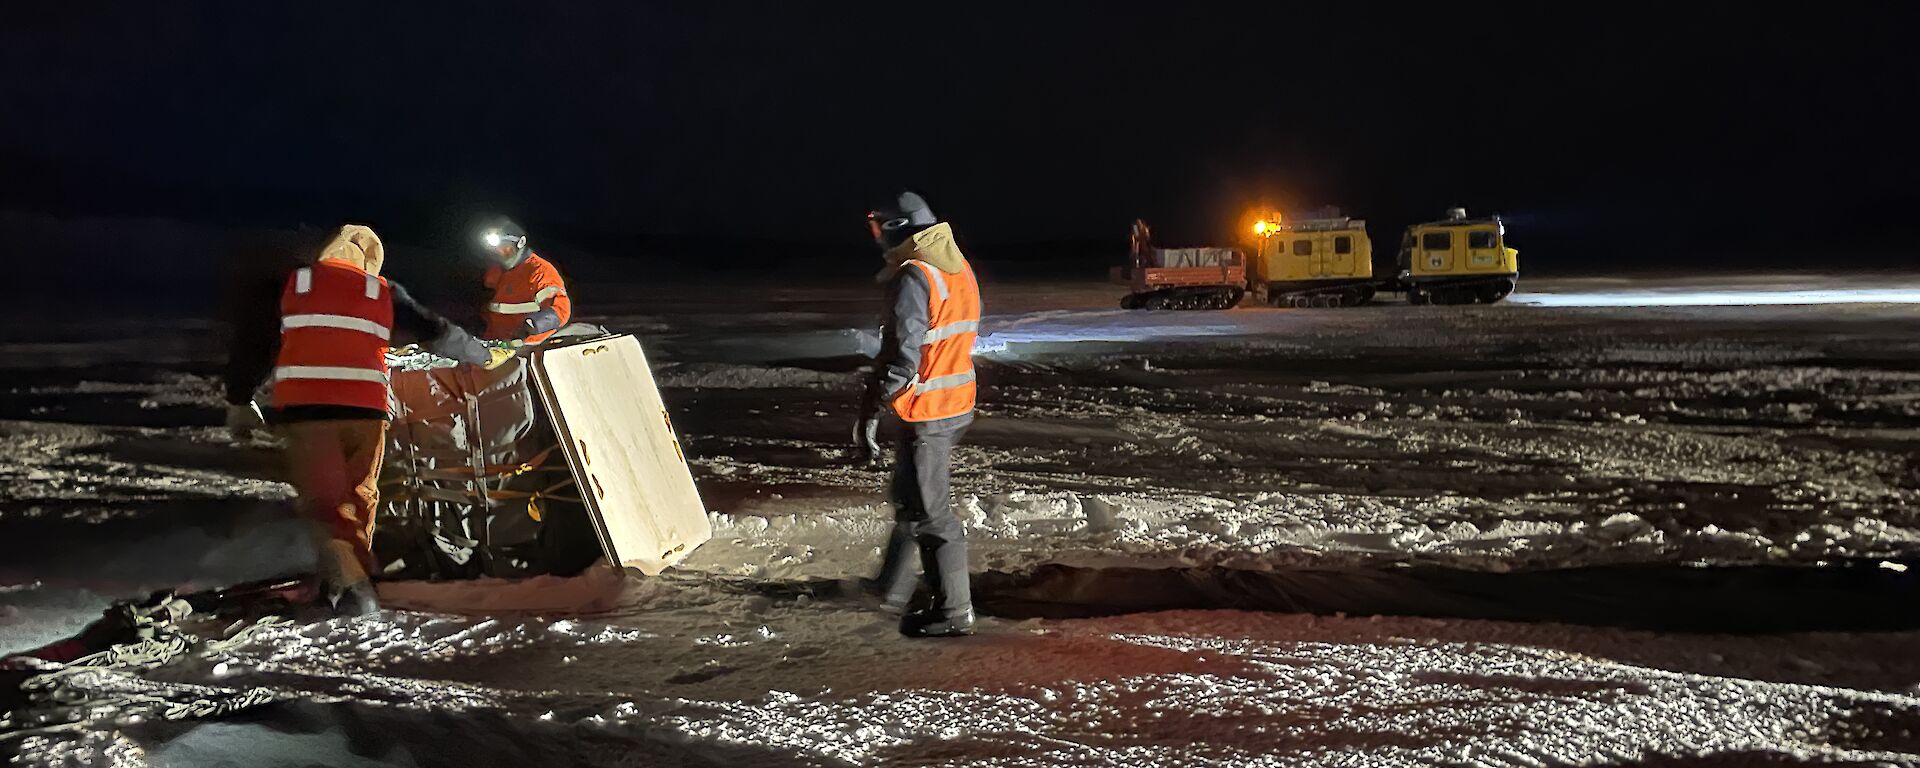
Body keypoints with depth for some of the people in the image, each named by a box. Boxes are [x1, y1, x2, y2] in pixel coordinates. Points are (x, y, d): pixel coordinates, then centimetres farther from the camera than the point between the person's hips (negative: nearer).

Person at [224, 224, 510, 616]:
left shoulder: (292, 283, 12)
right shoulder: (383, 292, 14)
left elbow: (253, 341, 13)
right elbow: (438, 333, 19)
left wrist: (239, 398, 25)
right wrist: (485, 356, 33)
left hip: (304, 408, -1)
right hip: (365, 410, 1)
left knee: (323, 500, -2)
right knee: (359, 497, 18)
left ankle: (348, 581, -20)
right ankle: (356, 575, 18)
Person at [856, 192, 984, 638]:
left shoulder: (914, 277, -18)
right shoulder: (959, 267, 11)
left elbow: (902, 356, -24)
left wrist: (871, 414, -18)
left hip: (923, 414, -9)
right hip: (958, 405, 9)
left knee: (928, 512, 0)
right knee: (910, 499, 21)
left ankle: (953, 612, 7)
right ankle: (894, 590, 34)